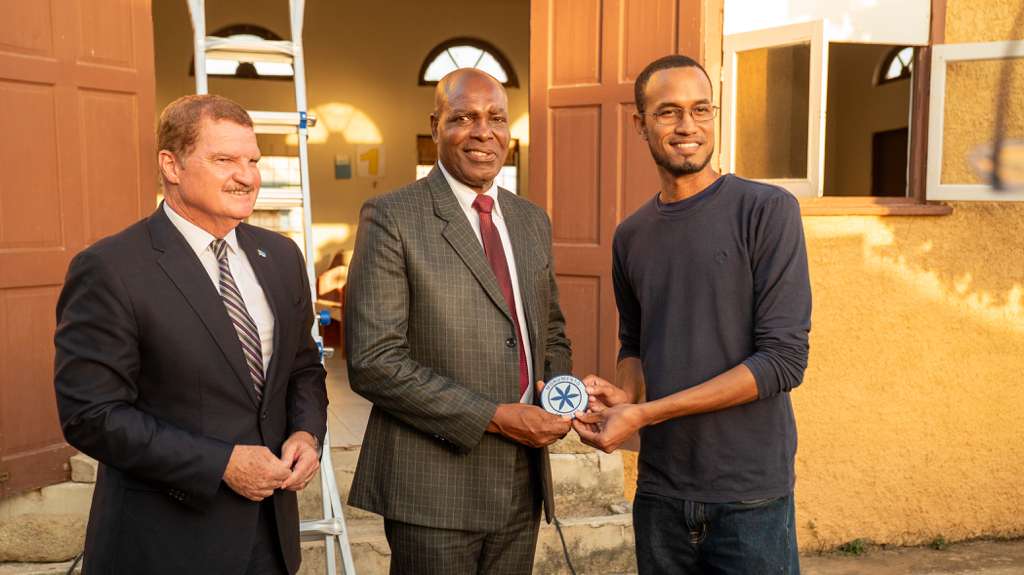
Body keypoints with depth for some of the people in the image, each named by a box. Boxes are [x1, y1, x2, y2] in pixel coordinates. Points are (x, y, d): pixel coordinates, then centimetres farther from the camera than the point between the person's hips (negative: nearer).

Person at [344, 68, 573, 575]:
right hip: (436, 489, -5)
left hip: (522, 486, 6)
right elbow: (372, 362, -16)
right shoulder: (391, 218, -9)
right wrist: (495, 417, -17)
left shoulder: (531, 220, 11)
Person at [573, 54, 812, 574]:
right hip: (659, 492, 4)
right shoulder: (631, 236, 6)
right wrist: (623, 394, -6)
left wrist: (645, 413, -17)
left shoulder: (766, 210, -9)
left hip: (749, 494, -4)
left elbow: (784, 358, -15)